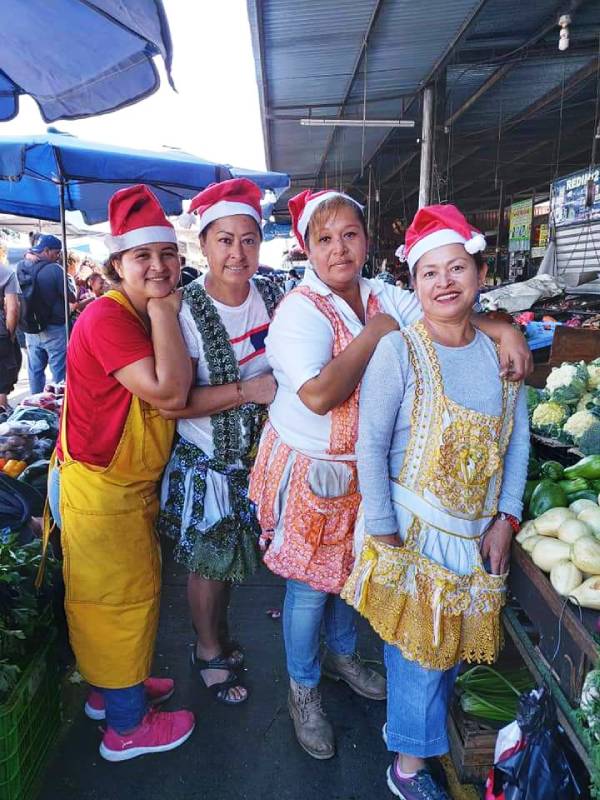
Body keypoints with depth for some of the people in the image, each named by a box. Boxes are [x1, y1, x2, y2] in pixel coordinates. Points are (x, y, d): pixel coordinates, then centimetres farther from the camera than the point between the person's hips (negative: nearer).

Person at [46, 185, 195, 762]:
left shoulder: (148, 316, 7)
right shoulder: (106, 317, -22)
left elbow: (172, 394, 4)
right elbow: (168, 392, -32)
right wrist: (164, 312, -24)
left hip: (129, 483, 9)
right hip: (97, 490, -9)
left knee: (127, 590, 23)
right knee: (119, 596, 7)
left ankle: (112, 687, 46)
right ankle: (126, 726, 29)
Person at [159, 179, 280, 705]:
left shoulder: (270, 296, -3)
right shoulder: (187, 312, -20)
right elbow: (172, 401, -25)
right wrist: (248, 390, -28)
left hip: (257, 454, 5)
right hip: (207, 462, -5)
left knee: (231, 556, 22)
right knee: (209, 563, 12)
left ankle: (222, 637, 48)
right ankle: (209, 651, 39)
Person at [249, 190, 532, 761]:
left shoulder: (383, 298, 0)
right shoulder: (300, 309, -19)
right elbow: (318, 395, -32)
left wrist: (504, 329, -20)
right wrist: (374, 335, -24)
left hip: (368, 469, 6)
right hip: (312, 472, -6)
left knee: (351, 567, 24)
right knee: (309, 585, 10)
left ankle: (341, 655, 51)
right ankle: (303, 691, 35)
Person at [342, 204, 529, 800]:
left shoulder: (501, 351, -1)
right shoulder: (398, 350, -15)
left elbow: (517, 438, 4)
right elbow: (370, 444, -15)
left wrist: (506, 520, -1)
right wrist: (383, 534, -14)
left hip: (479, 532, 5)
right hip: (411, 528, -5)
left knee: (453, 642, 20)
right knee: (417, 647, 8)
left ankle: (410, 724, 47)